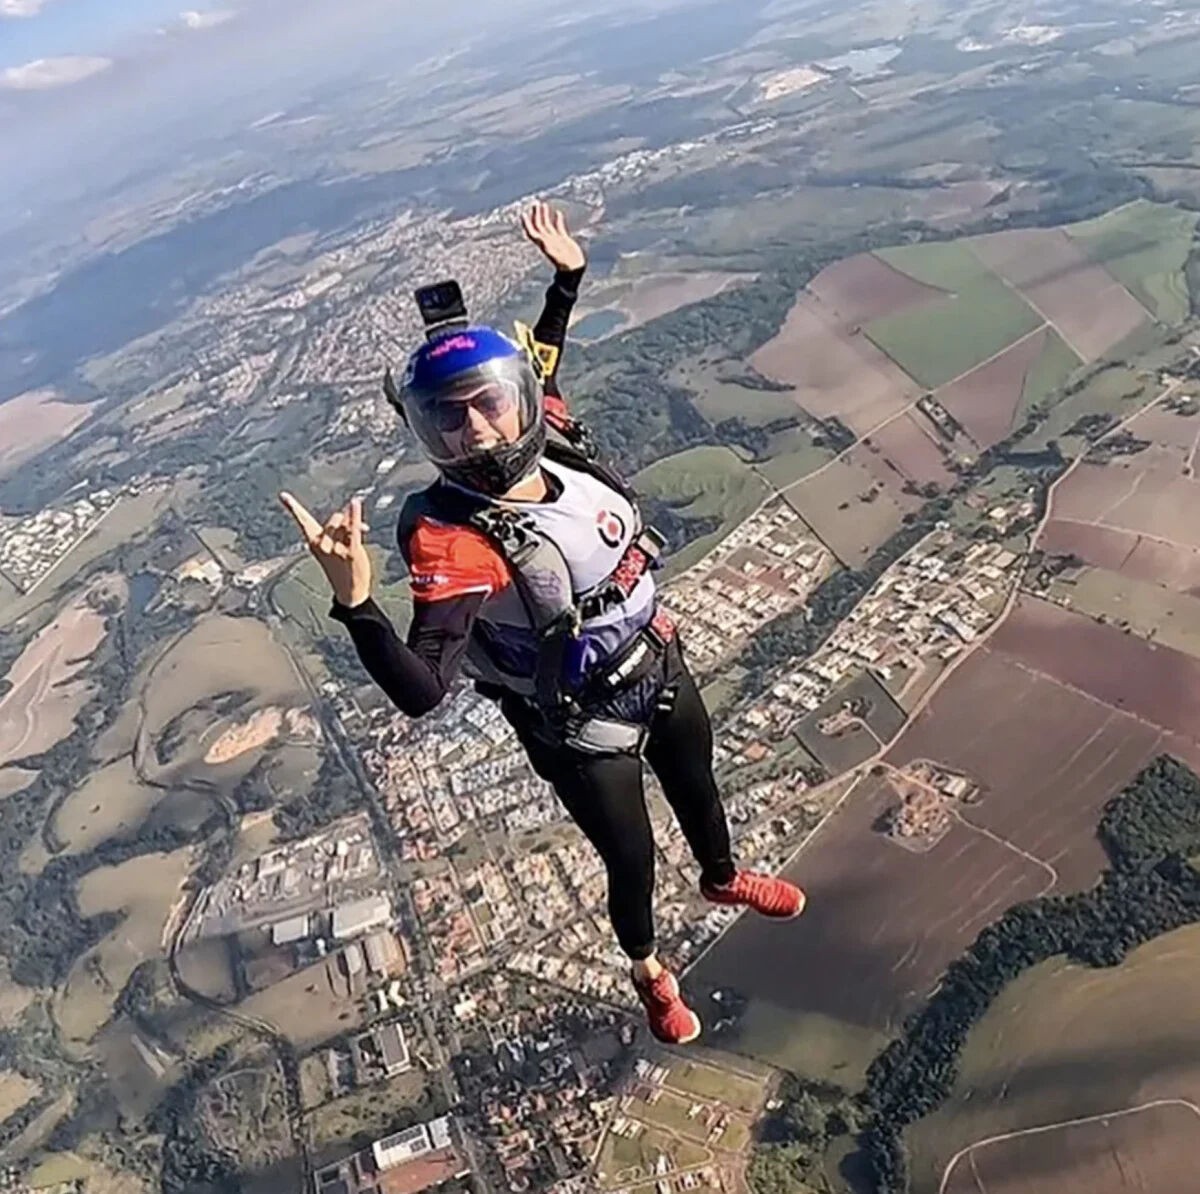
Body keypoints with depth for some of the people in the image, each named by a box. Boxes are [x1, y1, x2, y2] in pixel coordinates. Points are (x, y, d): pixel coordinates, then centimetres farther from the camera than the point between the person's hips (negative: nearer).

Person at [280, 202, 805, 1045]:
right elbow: (421, 692, -41)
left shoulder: (553, 440, -16)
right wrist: (354, 601, -55)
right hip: (584, 732, -6)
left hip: (664, 671, 6)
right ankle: (649, 970, 55)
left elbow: (543, 365, 10)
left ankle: (723, 879, 68)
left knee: (698, 786, 32)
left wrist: (569, 279, 10)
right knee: (632, 862, 18)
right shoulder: (451, 540, -33)